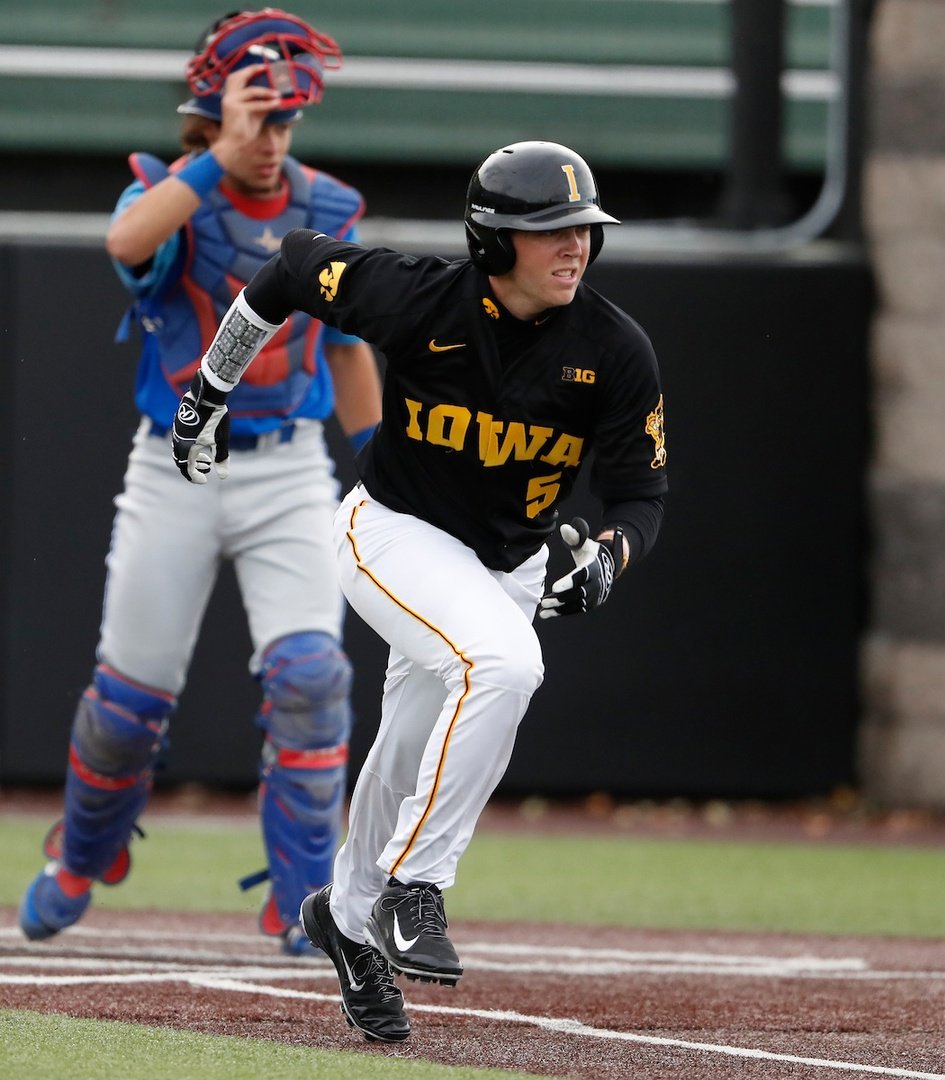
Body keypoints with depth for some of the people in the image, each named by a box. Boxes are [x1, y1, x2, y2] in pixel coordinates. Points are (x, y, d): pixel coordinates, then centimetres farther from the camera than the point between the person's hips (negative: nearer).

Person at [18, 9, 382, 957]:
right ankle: (79, 861, 33)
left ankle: (303, 906, -7)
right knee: (132, 690, 6)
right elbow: (126, 242, -32)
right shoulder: (171, 195, -7)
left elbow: (349, 349, 12)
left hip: (289, 471, 2)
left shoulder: (328, 211, 3)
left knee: (308, 674, -15)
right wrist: (223, 157, -36)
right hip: (175, 472, -2)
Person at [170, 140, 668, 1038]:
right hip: (394, 535, -5)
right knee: (502, 662, -32)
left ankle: (350, 915, 41)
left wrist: (608, 554, -30)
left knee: (418, 763, 14)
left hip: (509, 568, 5)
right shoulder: (420, 302, -22)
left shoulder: (615, 350, -14)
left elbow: (640, 490, -7)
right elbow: (295, 264, -5)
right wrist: (210, 389, 4)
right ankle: (413, 887, -24)